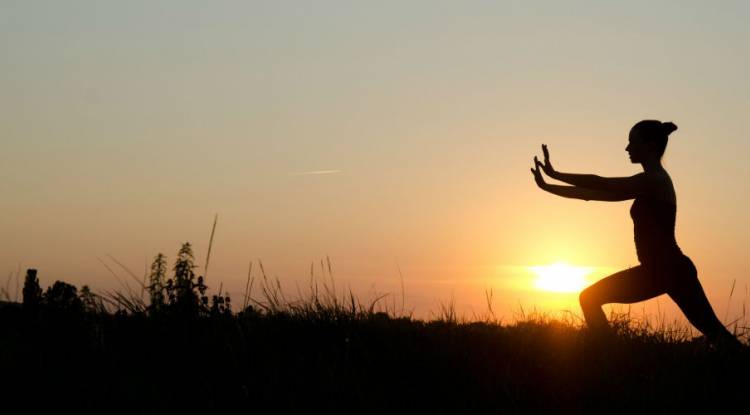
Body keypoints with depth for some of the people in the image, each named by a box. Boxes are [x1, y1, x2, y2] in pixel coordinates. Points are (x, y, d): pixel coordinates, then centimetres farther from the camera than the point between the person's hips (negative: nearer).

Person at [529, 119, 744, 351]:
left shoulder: (655, 180, -13)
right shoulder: (647, 184, 16)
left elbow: (600, 185, -16)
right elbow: (595, 193, 17)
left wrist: (555, 174, -9)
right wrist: (547, 187, 14)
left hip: (673, 270, -10)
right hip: (654, 271, 10)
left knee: (713, 331, -12)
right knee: (590, 298, 6)